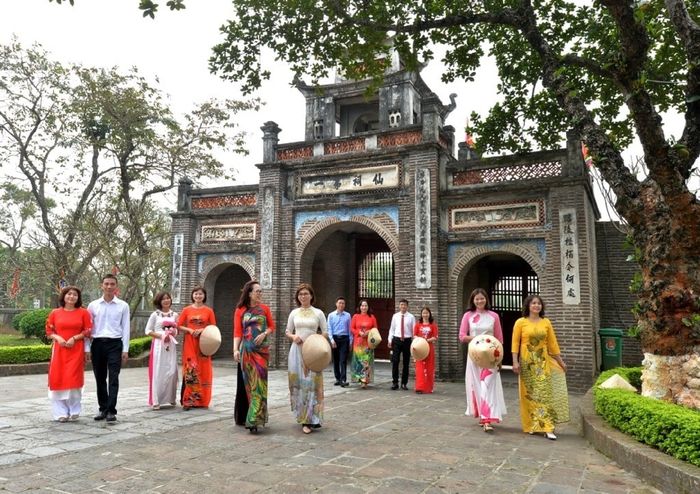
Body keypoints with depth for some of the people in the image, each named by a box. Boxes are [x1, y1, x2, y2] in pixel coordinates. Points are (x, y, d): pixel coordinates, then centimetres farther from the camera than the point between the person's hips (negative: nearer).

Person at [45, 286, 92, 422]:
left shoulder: (83, 313, 2)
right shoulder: (55, 313, 7)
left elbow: (88, 331, 1)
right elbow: (49, 331, 8)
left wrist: (75, 338, -12)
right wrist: (58, 338, -10)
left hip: (76, 350, -2)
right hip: (59, 350, 2)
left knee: (73, 379, -6)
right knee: (58, 379, 0)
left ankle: (73, 410, 10)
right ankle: (61, 412, 10)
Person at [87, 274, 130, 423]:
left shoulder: (123, 306, 3)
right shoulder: (93, 305, 6)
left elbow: (126, 328, 2)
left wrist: (125, 349, -3)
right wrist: (87, 349, 2)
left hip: (115, 344, -2)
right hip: (97, 344, 2)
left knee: (113, 379, -7)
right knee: (100, 379, 11)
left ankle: (111, 411, -4)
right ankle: (103, 409, 23)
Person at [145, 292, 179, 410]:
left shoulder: (175, 315, 11)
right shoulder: (155, 315, 3)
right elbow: (148, 331, 1)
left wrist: (175, 332, -3)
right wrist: (161, 336, -11)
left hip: (171, 346, 3)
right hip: (158, 345, -3)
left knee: (172, 371, -2)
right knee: (158, 372, -5)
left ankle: (171, 398, 15)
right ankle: (156, 401, 1)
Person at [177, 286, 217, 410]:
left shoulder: (209, 311, 6)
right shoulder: (187, 310, 7)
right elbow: (179, 326, 6)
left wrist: (201, 330, -11)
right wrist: (190, 330, -11)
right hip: (189, 343, 0)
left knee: (203, 370, 0)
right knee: (190, 370, -6)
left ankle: (201, 400, 10)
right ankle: (188, 400, -1)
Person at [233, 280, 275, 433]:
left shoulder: (264, 308, 6)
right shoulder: (240, 311, 1)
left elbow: (272, 326, 11)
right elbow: (237, 332, -4)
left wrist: (264, 334, -9)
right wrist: (235, 349, -16)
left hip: (262, 349, 1)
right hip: (246, 350, -1)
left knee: (259, 382, -3)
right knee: (246, 383, 6)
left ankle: (254, 420, 0)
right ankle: (243, 416, 21)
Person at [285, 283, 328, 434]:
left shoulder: (318, 313, 2)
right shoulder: (294, 313, 8)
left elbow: (325, 333, 4)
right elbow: (287, 332, 13)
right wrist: (293, 336, -8)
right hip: (297, 350, 2)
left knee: (311, 383, -5)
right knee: (297, 382, 3)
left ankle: (309, 420, -1)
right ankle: (302, 415, 19)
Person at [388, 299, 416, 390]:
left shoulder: (411, 317, 0)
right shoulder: (395, 316, 5)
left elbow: (414, 330, 0)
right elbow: (392, 329, 8)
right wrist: (389, 340, 3)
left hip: (407, 340, -1)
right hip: (396, 340, 1)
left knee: (406, 362, 7)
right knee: (395, 361, -3)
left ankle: (404, 383, 18)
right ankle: (395, 382, 7)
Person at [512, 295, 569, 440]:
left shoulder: (546, 322, 7)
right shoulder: (520, 322, -2)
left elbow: (552, 343, 10)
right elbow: (515, 343, -4)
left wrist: (561, 361, 11)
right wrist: (515, 362, -11)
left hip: (543, 362, 2)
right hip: (527, 362, -2)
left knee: (544, 393, -5)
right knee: (529, 393, 4)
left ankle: (547, 428, -5)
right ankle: (531, 425, 16)